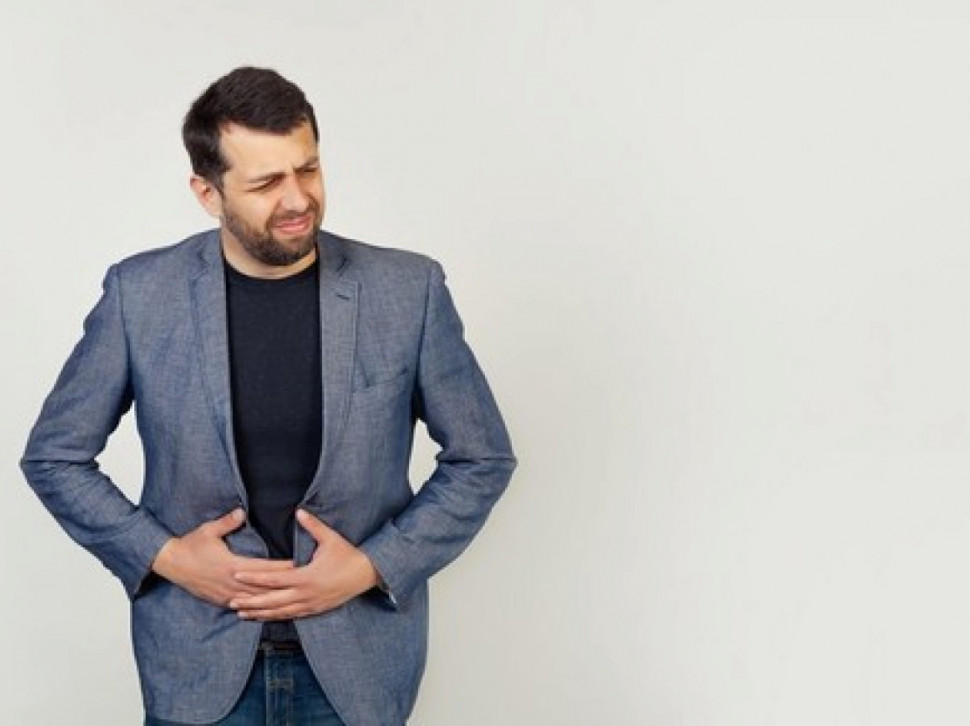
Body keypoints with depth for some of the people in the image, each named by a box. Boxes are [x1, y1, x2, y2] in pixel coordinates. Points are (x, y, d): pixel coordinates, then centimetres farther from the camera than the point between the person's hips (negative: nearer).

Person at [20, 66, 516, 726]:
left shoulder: (409, 290, -9)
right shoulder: (140, 293, -7)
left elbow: (483, 459, 0)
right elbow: (53, 456, 3)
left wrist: (371, 567, -10)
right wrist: (164, 556, -10)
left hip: (358, 659, 0)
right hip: (196, 662, 0)